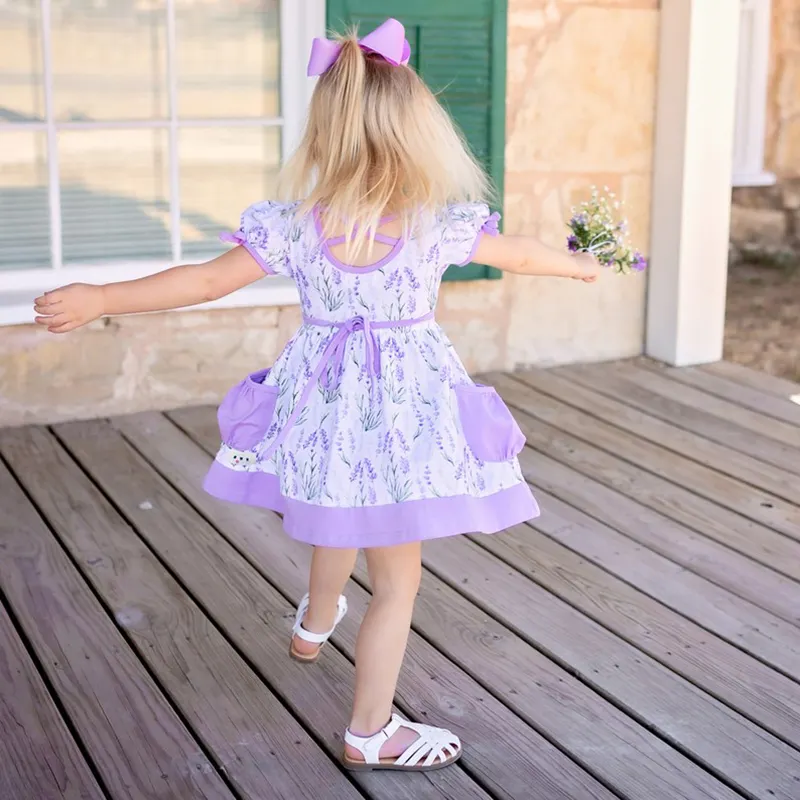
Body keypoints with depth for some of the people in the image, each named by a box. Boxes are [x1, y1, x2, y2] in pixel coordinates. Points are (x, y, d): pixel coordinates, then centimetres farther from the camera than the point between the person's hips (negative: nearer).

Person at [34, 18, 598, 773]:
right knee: (397, 580, 10)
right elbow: (521, 256, 3)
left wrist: (102, 299, 1)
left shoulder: (292, 227, -12)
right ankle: (370, 732, 20)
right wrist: (580, 264, 24)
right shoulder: (441, 225, -14)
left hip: (325, 406, 4)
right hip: (404, 410, -3)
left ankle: (313, 626, 61)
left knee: (339, 520, 34)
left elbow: (207, 280, -8)